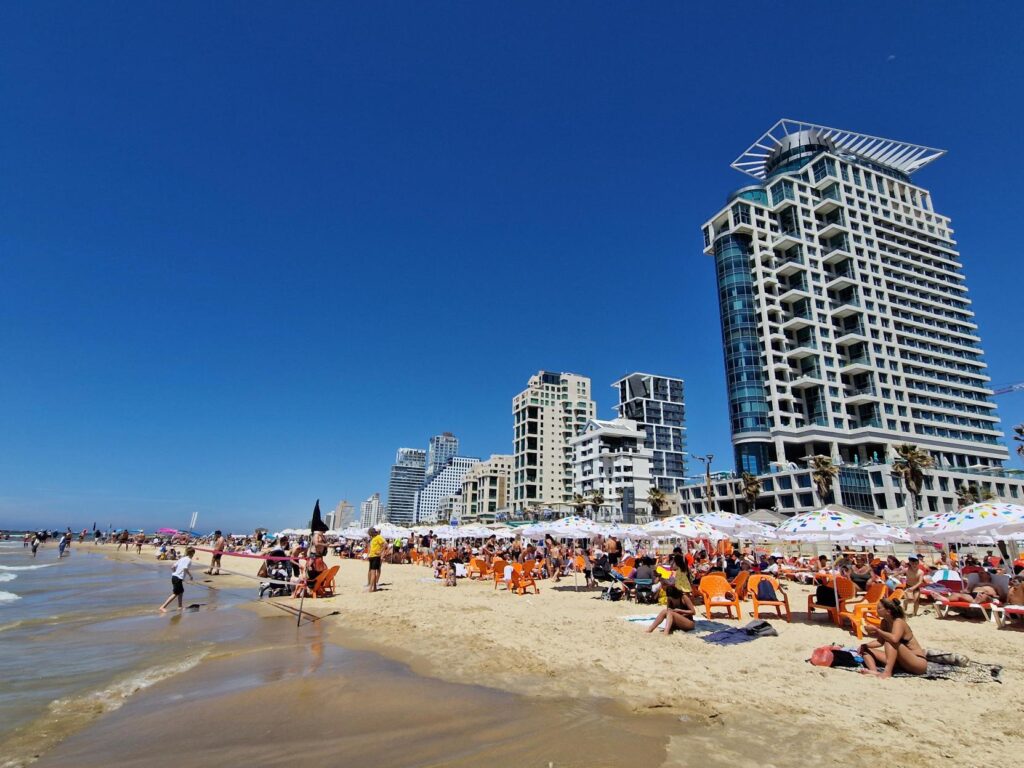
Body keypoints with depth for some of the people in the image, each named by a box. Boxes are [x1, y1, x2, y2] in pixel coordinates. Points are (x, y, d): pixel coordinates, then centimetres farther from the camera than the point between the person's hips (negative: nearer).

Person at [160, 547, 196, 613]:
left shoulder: (181, 558, 14)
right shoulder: (189, 560, -9)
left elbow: (174, 566, 11)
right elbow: (185, 569, -20)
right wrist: (191, 576, -10)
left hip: (174, 576, 9)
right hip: (178, 578, -9)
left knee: (181, 591, 21)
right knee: (175, 594, -6)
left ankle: (179, 607, 28)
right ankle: (163, 607, -11)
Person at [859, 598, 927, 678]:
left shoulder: (898, 622, -20)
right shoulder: (885, 622, 4)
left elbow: (894, 639, -42)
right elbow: (880, 641, 8)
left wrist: (876, 629, -31)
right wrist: (865, 645, -8)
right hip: (901, 662, 8)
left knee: (890, 641, -33)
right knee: (865, 650, -2)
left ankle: (887, 672, -41)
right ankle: (874, 671, -30)